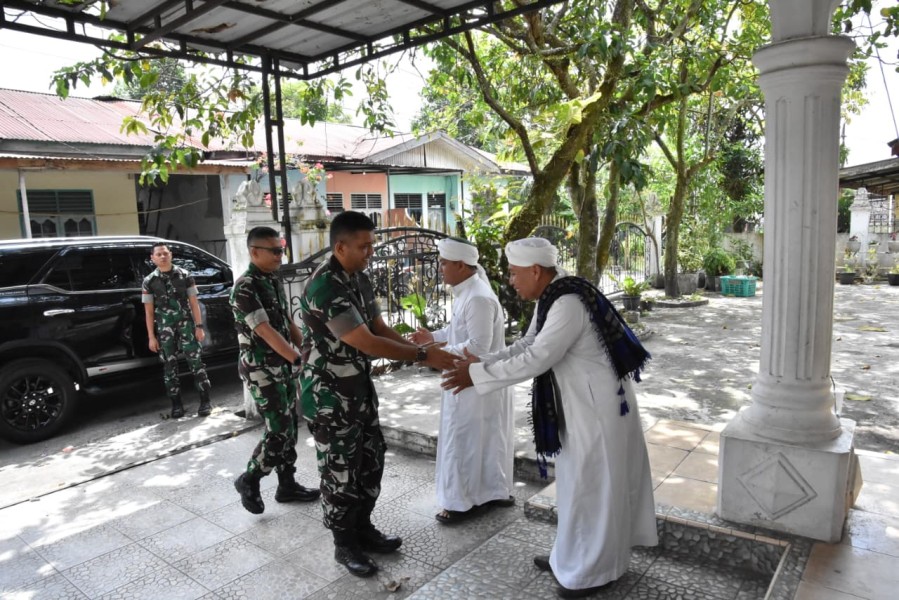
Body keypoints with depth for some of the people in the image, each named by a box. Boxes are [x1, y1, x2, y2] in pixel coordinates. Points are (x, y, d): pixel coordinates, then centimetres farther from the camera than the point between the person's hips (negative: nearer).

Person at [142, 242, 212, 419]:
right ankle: (177, 405, 16)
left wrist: (199, 326, -2)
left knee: (196, 363, -2)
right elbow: (149, 311, 4)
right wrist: (151, 337, 0)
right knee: (170, 367, 7)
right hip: (164, 330, 1)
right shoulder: (149, 281, 4)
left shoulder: (184, 275, 3)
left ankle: (205, 401, 5)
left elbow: (194, 303, 4)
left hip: (186, 325, -1)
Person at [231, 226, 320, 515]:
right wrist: (299, 360, -27)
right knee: (279, 430, -7)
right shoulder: (245, 287, -17)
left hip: (283, 365, 8)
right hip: (261, 369, -8)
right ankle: (249, 480, 15)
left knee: (290, 426, 12)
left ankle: (287, 485, 25)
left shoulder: (274, 281, 9)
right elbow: (265, 331, -24)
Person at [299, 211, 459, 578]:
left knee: (370, 459, 17)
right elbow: (367, 342, -28)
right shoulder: (324, 287, -26)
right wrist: (423, 355, -24)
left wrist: (421, 350, -7)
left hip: (360, 386, 9)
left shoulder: (360, 279, 3)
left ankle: (363, 529, 36)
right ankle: (345, 544, 26)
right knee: (340, 470, 6)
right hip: (329, 394, -9)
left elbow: (380, 328, 6)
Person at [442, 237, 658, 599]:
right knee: (578, 482, 20)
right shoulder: (550, 298, 5)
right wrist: (482, 362, -1)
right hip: (580, 403, 10)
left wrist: (478, 375, -21)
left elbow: (536, 360, -29)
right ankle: (573, 557, 37)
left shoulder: (568, 304, -27)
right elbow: (527, 345, 10)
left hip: (596, 405, -10)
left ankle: (592, 570, 24)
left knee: (590, 485, 5)